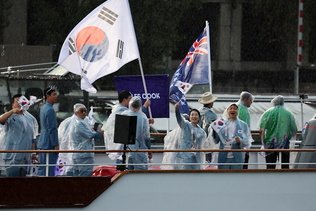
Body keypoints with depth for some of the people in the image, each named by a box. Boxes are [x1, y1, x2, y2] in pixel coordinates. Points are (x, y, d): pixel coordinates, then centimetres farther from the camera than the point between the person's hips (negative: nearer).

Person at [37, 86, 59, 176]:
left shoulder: (43, 108, 15)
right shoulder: (50, 110, -16)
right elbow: (52, 129, -19)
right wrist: (56, 145, -16)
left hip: (42, 144, 10)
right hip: (49, 145, -10)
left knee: (42, 170, 11)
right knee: (49, 171, -9)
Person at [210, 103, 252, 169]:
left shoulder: (243, 125, 7)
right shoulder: (222, 124, 8)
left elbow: (247, 142, 2)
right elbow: (216, 141, 5)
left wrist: (240, 141, -19)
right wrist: (214, 131, -12)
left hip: (237, 158, -1)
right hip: (223, 157, 1)